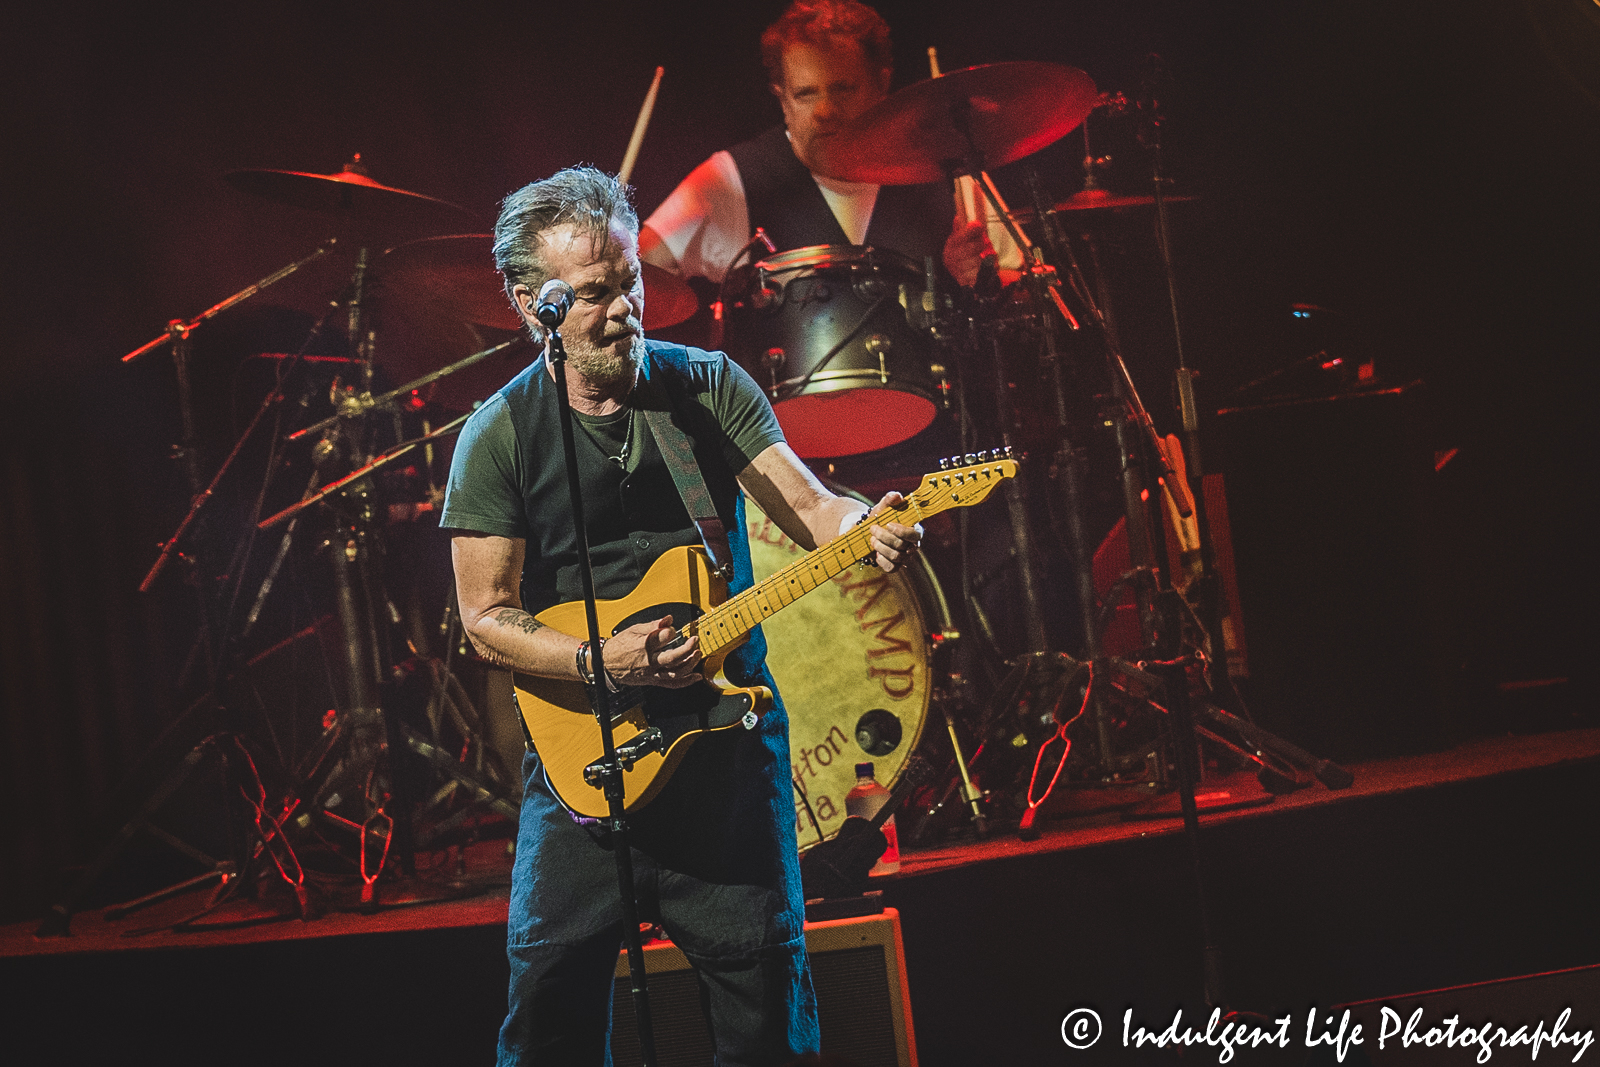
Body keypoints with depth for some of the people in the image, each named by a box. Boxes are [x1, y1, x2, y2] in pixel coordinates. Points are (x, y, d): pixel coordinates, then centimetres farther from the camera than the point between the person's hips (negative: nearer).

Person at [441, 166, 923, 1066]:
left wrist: (870, 531, -28)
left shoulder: (709, 386, 2)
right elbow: (487, 620, -4)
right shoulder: (501, 435, -3)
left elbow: (808, 506, -5)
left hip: (728, 733, 1)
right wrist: (604, 662, -20)